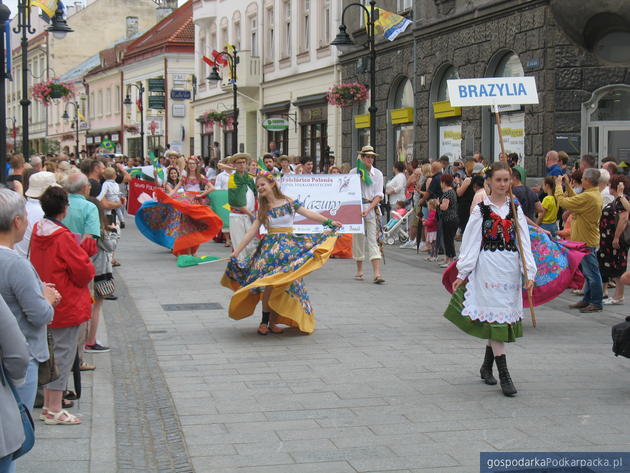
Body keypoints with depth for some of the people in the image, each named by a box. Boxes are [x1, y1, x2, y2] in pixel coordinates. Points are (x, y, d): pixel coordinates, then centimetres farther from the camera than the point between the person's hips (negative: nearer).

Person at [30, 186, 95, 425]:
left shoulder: (37, 231, 3)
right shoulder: (63, 238, -21)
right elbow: (84, 271, -18)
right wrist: (88, 268, 3)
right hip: (67, 304, -8)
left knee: (51, 354, 17)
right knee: (63, 354, -2)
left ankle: (48, 405, 24)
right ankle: (54, 410, 2)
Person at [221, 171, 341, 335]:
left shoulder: (288, 202, 2)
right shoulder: (262, 209, 7)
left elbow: (308, 214, 3)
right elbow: (252, 231, 7)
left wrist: (329, 222, 0)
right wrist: (236, 251, 3)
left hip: (289, 246, 0)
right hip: (270, 246, 0)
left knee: (283, 284, -3)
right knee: (270, 281, -14)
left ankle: (273, 321, 6)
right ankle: (264, 321, -8)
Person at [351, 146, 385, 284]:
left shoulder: (377, 174, 5)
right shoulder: (353, 172, 5)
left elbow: (379, 196, -1)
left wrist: (368, 209, -13)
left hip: (372, 208, 0)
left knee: (373, 240, -8)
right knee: (358, 239, 5)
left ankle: (377, 274, -16)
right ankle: (359, 271, 20)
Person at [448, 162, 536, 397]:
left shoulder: (515, 208, 9)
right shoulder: (481, 209, 0)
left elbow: (524, 242, 6)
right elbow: (470, 242, 0)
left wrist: (529, 272, -2)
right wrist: (462, 273, -2)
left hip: (511, 267, 4)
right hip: (488, 265, -4)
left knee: (504, 313, 8)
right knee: (495, 315, -8)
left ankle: (487, 366, 25)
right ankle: (504, 375, -9)